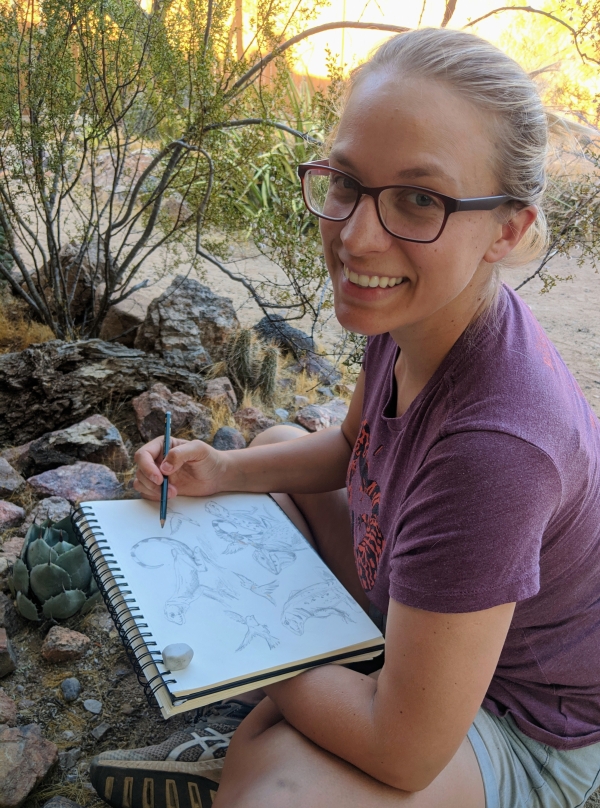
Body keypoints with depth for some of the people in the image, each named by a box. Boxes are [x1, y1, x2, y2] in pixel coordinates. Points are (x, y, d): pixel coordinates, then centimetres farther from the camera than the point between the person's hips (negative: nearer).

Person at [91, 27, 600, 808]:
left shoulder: (493, 444, -41)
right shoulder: (418, 304, -16)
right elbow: (351, 446, 6)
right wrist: (222, 471, -9)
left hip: (514, 729, -7)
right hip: (410, 606, 8)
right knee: (276, 444, 15)